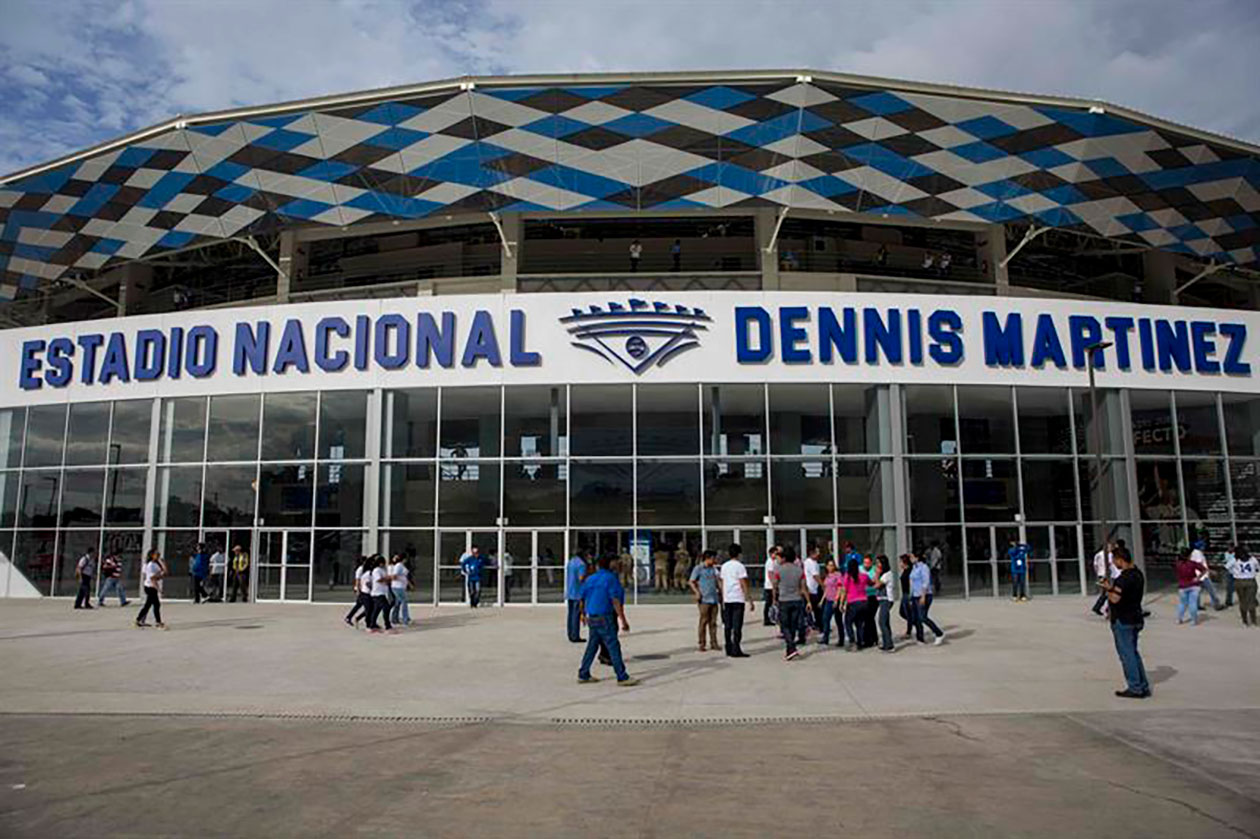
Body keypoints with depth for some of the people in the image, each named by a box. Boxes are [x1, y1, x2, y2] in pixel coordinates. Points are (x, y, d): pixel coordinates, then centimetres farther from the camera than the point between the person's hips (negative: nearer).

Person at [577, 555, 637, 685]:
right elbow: (616, 601, -15)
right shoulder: (611, 578, -9)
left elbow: (582, 599, 17)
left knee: (592, 645, 16)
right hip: (604, 617, -7)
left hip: (591, 617, 7)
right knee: (613, 646, -4)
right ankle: (622, 677, -2)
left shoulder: (589, 579, 10)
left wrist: (583, 615, 34)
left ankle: (583, 675, 20)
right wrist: (623, 621, -14)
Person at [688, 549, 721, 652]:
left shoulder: (714, 569, 15)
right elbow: (691, 582, -4)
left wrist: (720, 595, 18)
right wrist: (697, 592, -16)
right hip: (704, 599, -6)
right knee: (704, 621, -3)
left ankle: (713, 643, 12)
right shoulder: (698, 568, -2)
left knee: (713, 622, 6)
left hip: (714, 599, 6)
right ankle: (702, 644, 4)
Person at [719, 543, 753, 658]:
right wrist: (749, 600, -8)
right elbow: (743, 585, -10)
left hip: (727, 600, 6)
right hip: (738, 599, -6)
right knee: (737, 626, -4)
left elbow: (722, 584, 13)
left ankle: (729, 649, 14)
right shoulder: (739, 566, -7)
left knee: (727, 626, 10)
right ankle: (736, 650, -6)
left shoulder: (724, 566, 11)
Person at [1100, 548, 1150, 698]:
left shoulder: (1124, 578, -22)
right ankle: (1143, 687, 22)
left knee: (1127, 655, -1)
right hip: (1135, 619, 10)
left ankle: (1135, 688, 3)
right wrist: (1112, 587, 14)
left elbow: (1115, 598, -27)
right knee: (1133, 653, 18)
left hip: (1123, 621, -10)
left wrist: (1108, 588, -9)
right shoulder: (1138, 574, 10)